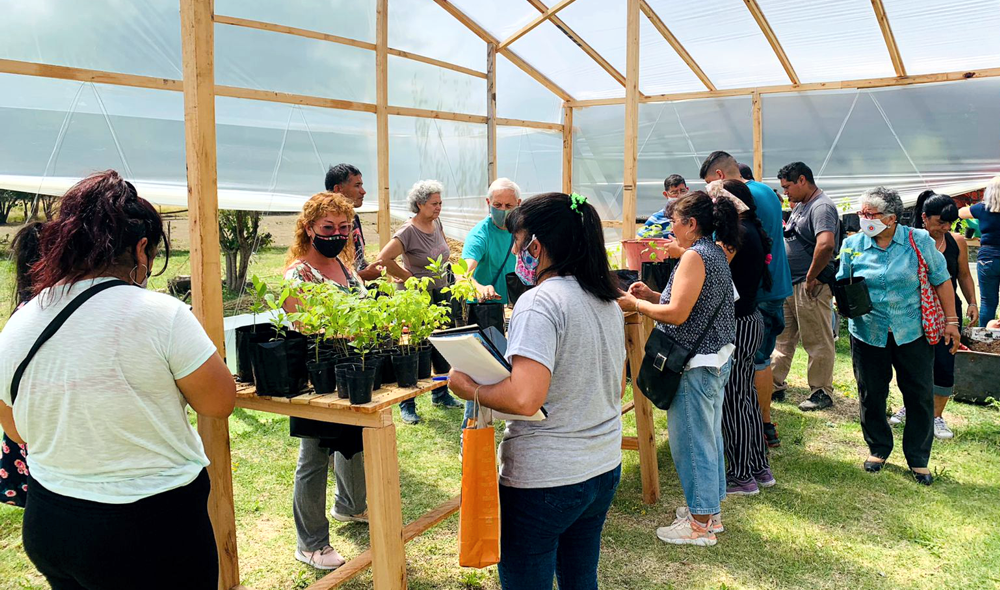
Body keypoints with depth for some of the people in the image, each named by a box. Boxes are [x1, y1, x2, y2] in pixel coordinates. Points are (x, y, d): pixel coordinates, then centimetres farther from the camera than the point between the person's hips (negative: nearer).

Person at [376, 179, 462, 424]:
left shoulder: (437, 224, 7)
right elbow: (383, 259, -24)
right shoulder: (408, 231, -16)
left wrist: (441, 276, 13)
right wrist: (410, 277, -16)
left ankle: (440, 395, 30)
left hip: (440, 293, 7)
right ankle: (407, 405, 9)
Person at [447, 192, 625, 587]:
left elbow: (524, 399, -30)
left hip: (544, 480, -8)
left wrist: (469, 388, -15)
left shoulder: (539, 303, -20)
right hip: (604, 469, 8)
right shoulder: (607, 300, 6)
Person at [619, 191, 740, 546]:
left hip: (695, 363, -10)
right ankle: (711, 509, 31)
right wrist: (653, 295, 10)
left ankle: (700, 524, 10)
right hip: (718, 357, 10)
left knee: (691, 440, 0)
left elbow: (678, 314, -22)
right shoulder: (715, 253, 13)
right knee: (709, 436, 18)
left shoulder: (694, 256, -17)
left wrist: (635, 305, -10)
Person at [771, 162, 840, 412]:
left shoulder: (821, 207, -17)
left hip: (810, 287, -10)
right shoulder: (800, 205, 15)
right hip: (788, 285, 10)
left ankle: (822, 392, 11)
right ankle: (775, 384, 25)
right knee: (782, 337, 16)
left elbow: (826, 244, -32)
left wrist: (811, 278, -24)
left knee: (817, 342, 1)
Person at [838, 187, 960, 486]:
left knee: (920, 396, 5)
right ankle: (878, 449, 30)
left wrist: (951, 321, -1)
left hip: (912, 333, -1)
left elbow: (941, 280, 1)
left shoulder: (919, 241, -6)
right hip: (867, 332, 1)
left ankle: (918, 458, 21)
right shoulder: (853, 244, -1)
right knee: (871, 395, 9)